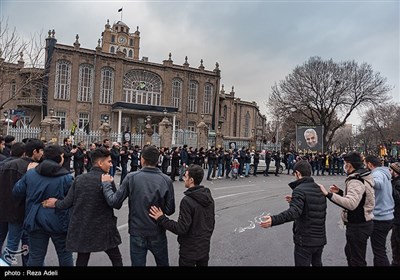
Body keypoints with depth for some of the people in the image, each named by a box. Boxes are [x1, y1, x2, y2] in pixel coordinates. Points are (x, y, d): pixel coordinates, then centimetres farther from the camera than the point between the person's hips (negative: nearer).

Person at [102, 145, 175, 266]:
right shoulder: (166, 180, -11)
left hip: (137, 232, 0)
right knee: (163, 264, 22)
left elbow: (115, 202, -10)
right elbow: (170, 210, -9)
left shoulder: (131, 177, -13)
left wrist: (106, 184, 4)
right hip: (158, 233, 1)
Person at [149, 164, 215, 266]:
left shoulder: (187, 200, -24)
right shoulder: (209, 197, -1)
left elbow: (182, 229, -24)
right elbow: (212, 222, 8)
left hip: (190, 250, -6)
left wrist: (161, 219, -19)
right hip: (205, 248, 7)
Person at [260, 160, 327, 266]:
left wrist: (273, 220, -44)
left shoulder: (299, 190, -20)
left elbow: (294, 212, -35)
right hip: (320, 238, 8)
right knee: (317, 263, 25)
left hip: (305, 240, -7)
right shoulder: (320, 189, 6)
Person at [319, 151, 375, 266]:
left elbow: (351, 204, -39)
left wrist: (329, 194, -39)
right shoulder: (363, 177, 8)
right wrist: (340, 192, 7)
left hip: (358, 226, -10)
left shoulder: (356, 181, -24)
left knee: (357, 261, 4)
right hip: (364, 222, 11)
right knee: (349, 251, 29)